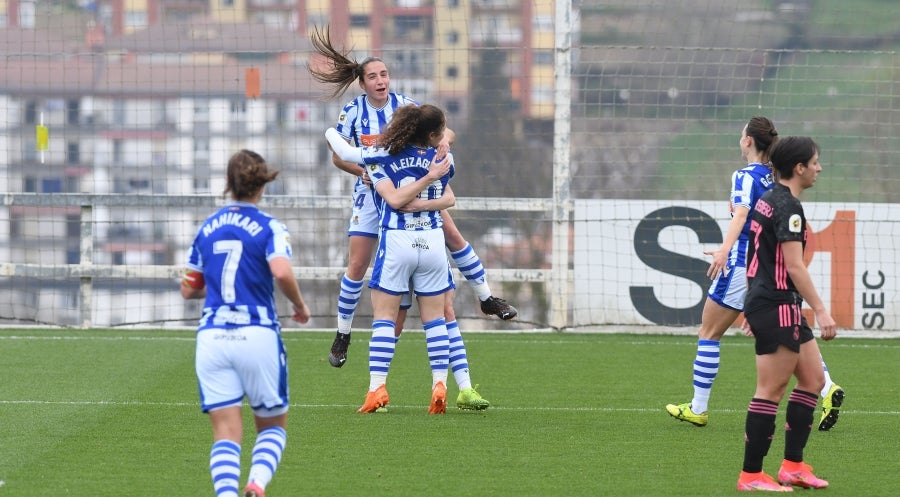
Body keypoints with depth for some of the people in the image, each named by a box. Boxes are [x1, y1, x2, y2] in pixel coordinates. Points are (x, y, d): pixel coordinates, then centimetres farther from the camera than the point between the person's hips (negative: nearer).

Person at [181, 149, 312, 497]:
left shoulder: (206, 228, 12)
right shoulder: (269, 228, -1)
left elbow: (188, 289, 17)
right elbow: (282, 273, -19)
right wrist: (300, 305, -2)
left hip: (211, 337, 3)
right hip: (257, 335, -3)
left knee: (226, 433, 0)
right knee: (273, 425, 14)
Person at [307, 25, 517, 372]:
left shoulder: (405, 105, -9)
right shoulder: (352, 112, -10)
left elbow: (445, 132, -14)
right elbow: (338, 156, -5)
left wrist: (444, 139, -38)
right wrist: (362, 170, -24)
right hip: (371, 191, -1)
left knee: (452, 235, -8)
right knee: (357, 265, -4)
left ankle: (486, 298, 9)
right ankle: (342, 335, 10)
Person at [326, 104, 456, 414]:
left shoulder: (381, 157, -1)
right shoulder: (443, 160, 3)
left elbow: (395, 199, -6)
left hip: (396, 241, -2)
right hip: (432, 242, 2)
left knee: (384, 317, 3)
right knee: (435, 318, 9)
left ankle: (377, 387, -5)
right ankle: (439, 385, 1)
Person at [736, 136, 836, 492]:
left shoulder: (768, 200, 14)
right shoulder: (787, 207, -16)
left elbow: (758, 257, 21)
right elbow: (794, 266, -22)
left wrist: (754, 306, 27)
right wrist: (821, 311, -23)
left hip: (764, 302, 10)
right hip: (777, 306, -10)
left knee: (813, 379, 12)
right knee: (771, 391, -6)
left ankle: (793, 466, 13)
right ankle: (751, 476, -2)